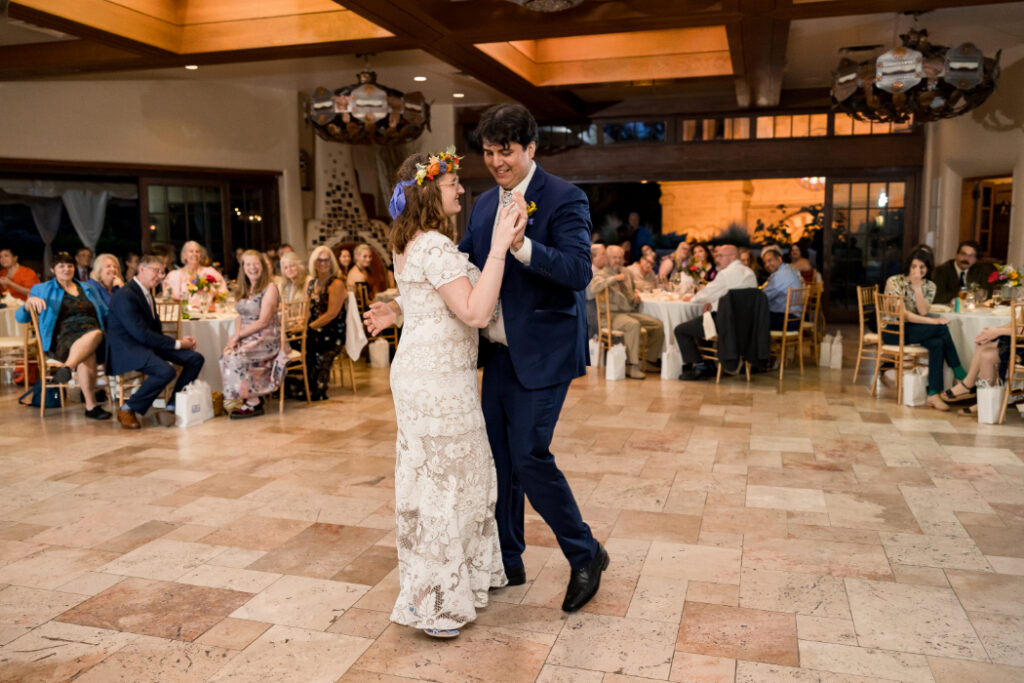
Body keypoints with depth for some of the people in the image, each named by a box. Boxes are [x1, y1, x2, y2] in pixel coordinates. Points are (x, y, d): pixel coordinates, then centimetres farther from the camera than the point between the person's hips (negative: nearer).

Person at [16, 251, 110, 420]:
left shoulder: (88, 289, 28)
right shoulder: (42, 289, 20)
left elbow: (105, 315, 31)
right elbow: (21, 318, 14)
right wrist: (29, 302, -8)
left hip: (92, 333, 3)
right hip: (62, 340, -3)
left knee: (96, 334, -39)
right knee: (87, 356, -39)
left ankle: (67, 367, -54)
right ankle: (91, 405, -41)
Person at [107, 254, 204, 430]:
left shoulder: (146, 292, 14)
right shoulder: (125, 295, -17)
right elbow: (141, 334, -22)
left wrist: (181, 341, -3)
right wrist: (177, 344, -17)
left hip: (148, 344, 10)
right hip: (127, 349, -10)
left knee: (196, 359, -2)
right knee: (166, 371, -33)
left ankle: (173, 408, 0)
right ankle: (127, 410, -13)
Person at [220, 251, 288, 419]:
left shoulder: (270, 287, -8)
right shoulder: (244, 289, 16)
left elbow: (263, 321, -14)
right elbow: (242, 316, 17)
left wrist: (239, 335, -14)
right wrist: (237, 334, -3)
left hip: (267, 338, -7)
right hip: (247, 337, 7)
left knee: (237, 356, -27)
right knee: (227, 353, -19)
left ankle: (253, 403, -15)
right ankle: (254, 398, -10)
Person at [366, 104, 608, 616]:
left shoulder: (564, 199, -10)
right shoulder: (484, 204, 11)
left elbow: (579, 272, -23)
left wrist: (522, 244, -35)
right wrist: (405, 310, 7)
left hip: (542, 352, -7)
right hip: (498, 352, 7)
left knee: (529, 456, -7)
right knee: (498, 457, 12)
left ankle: (585, 555, 16)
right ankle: (507, 563, 29)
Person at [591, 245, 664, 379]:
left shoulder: (628, 272, 18)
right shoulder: (603, 274, -2)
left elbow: (636, 286, 35)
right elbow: (595, 287, -25)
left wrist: (637, 292, 10)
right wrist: (614, 278, -22)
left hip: (631, 312, 7)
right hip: (613, 315, -7)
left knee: (658, 325, -7)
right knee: (634, 324, -37)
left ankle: (649, 361, 6)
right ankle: (633, 367, -34)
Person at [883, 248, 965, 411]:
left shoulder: (929, 286, 6)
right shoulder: (894, 281, -10)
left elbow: (923, 312, -11)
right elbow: (903, 314, -17)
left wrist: (917, 287, -19)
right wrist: (935, 321, -21)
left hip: (914, 330, 5)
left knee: (938, 343, -29)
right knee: (941, 328, -24)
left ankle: (934, 395, -29)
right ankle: (960, 375, -14)